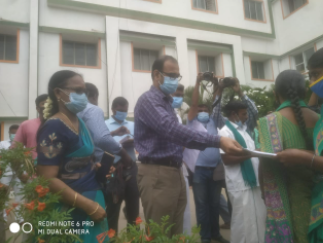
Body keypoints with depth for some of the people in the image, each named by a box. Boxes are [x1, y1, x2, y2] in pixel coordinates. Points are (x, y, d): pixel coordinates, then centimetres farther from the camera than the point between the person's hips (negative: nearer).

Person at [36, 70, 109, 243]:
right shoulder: (54, 127, -18)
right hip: (72, 209, -8)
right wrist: (89, 205, -22)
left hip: (92, 197, 8)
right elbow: (48, 180, -22)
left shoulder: (79, 122, 8)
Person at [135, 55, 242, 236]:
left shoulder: (167, 102, 18)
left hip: (175, 173, 9)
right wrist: (218, 141, -34)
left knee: (176, 234, 16)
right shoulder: (148, 100, -13)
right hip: (157, 175, -9)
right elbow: (174, 131, -28)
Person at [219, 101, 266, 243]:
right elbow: (227, 159, -19)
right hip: (239, 184, -9)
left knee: (259, 217, 17)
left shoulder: (242, 130, 16)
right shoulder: (226, 132, -12)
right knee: (243, 220, 3)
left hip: (252, 180, 9)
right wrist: (250, 154, -22)